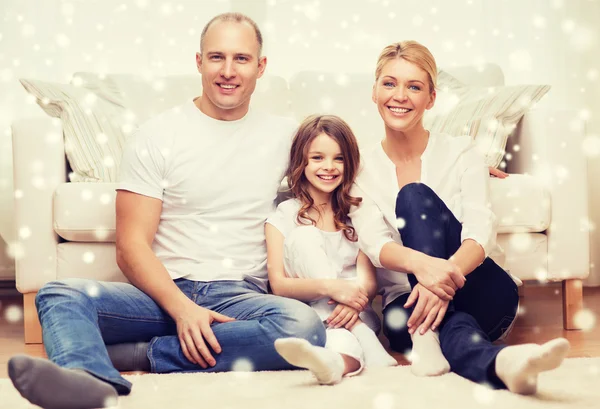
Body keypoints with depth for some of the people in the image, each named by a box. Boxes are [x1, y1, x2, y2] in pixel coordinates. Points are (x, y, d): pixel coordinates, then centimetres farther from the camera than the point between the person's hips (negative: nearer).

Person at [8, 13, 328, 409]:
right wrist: (182, 308, -19)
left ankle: (138, 353, -26)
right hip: (165, 292, 0)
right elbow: (132, 246, -1)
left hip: (241, 298, 1)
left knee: (305, 324, -33)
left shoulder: (287, 135, 12)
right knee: (60, 294, -26)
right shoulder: (157, 136, 5)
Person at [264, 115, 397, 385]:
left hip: (355, 315, 2)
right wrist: (330, 287, -28)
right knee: (303, 237, -21)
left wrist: (355, 298, -27)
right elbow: (278, 284, -7)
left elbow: (369, 280, 0)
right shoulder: (284, 216, 5)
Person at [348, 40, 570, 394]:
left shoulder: (461, 152, 2)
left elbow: (482, 232, -14)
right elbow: (374, 244, -13)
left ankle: (428, 337, -38)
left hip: (480, 298, 0)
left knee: (415, 196, -25)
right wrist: (421, 263, -40)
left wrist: (444, 277, -40)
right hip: (405, 299, 0)